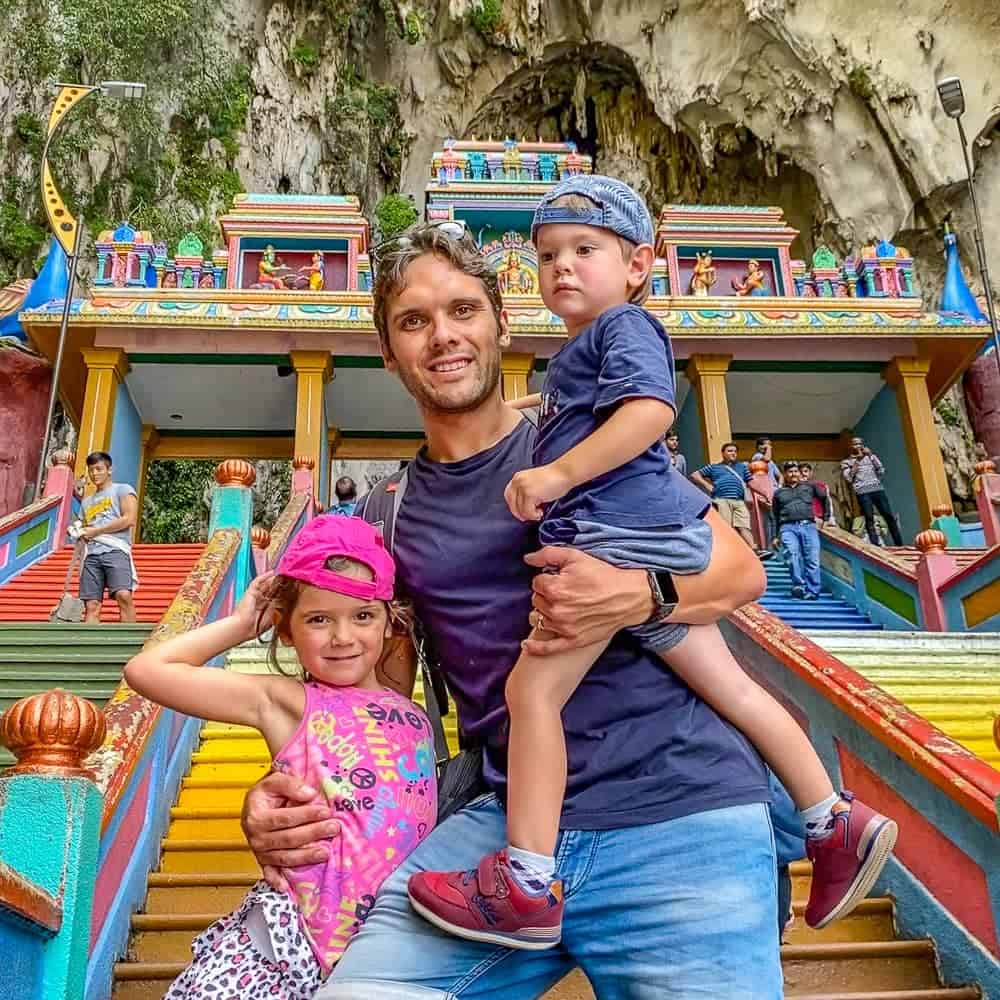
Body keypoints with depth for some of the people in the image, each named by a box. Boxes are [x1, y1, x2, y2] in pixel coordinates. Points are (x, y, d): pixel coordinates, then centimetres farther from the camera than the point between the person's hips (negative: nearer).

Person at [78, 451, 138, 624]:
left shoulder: (122, 490, 9)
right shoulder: (86, 501, 28)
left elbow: (129, 519, -5)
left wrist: (96, 531, -4)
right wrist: (80, 533, 8)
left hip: (116, 550, -6)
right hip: (92, 554, 6)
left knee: (123, 595, -24)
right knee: (91, 605, -4)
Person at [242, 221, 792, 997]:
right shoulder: (390, 519, 13)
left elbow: (741, 571, 2)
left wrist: (638, 596, -20)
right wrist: (281, 792, -1)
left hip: (680, 812, -1)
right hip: (510, 819, 2)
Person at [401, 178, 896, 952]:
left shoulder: (624, 326, -2)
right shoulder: (582, 353, 26)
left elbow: (651, 411, -21)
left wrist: (555, 474, -23)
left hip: (623, 534, -11)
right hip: (651, 541, 11)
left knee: (532, 686, -11)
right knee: (730, 686, 14)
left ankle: (526, 887, -9)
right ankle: (837, 822, 23)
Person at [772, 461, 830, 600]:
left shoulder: (809, 487, 20)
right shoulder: (779, 493, 21)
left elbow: (826, 498, 28)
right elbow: (775, 516, 22)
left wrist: (823, 517, 23)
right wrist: (775, 536, 16)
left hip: (809, 526, 1)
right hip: (788, 528, 0)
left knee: (812, 560, -9)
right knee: (793, 555, -24)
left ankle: (811, 592, -8)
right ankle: (798, 586, -32)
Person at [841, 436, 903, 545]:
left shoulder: (871, 456, 20)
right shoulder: (846, 462, 12)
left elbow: (881, 471, 7)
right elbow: (848, 478, -4)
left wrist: (871, 455, 2)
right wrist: (856, 461, -4)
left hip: (877, 489, 3)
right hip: (862, 492, -3)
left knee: (889, 515, -6)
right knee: (869, 519, -12)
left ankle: (899, 544, -4)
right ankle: (876, 547, -15)